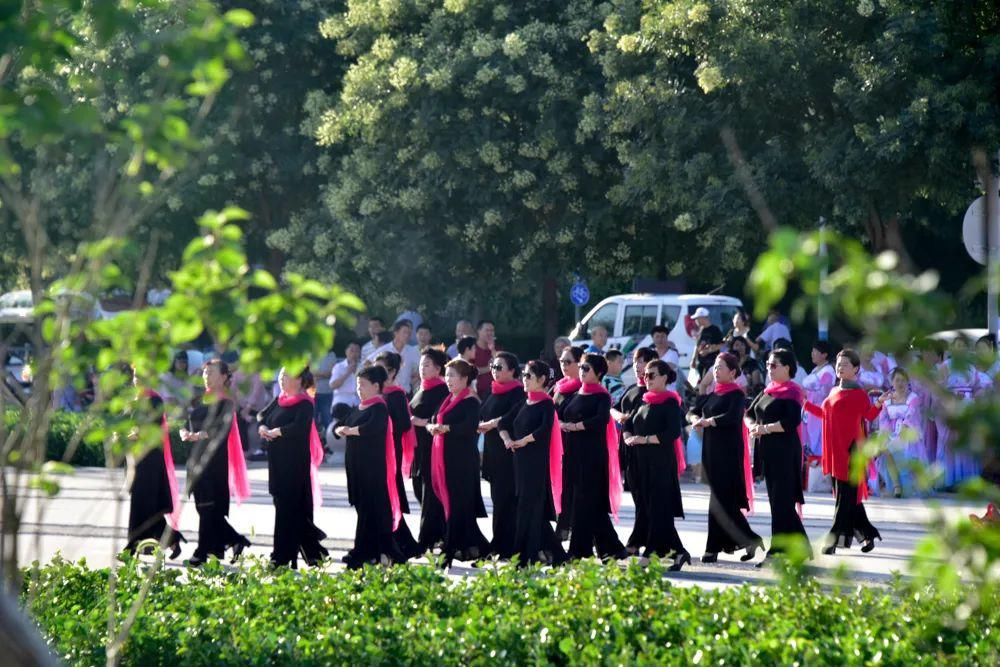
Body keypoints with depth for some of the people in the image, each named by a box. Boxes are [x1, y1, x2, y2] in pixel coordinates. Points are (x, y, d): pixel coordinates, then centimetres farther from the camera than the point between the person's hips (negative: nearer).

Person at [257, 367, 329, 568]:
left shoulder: (305, 404, -11)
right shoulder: (280, 400, 14)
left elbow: (298, 427, -24)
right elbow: (262, 415, 15)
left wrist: (276, 432, -16)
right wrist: (262, 427, -6)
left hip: (295, 461, -8)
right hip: (277, 460, 8)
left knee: (288, 506, -7)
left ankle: (283, 557, -4)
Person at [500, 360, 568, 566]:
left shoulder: (547, 405, -8)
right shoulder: (524, 404, 14)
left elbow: (545, 429, -24)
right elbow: (504, 423, 17)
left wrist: (523, 441, -19)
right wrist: (507, 439, -2)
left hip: (537, 462, -8)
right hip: (521, 461, 8)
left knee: (529, 507, -8)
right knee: (537, 510, 10)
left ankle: (523, 557, -7)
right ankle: (555, 553, 17)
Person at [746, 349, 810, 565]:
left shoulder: (792, 393, -8)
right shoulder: (767, 391, 17)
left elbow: (792, 421, -21)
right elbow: (750, 413, 19)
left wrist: (766, 428, -17)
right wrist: (753, 426, -2)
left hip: (785, 451, -9)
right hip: (768, 450, 9)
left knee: (781, 501, -8)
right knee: (776, 500, 10)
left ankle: (777, 551, -8)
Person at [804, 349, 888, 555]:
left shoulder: (859, 393, -6)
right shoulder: (834, 392, 17)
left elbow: (869, 415, -11)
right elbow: (826, 414, 26)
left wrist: (878, 404, -29)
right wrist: (806, 404, 30)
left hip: (850, 449, -8)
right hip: (834, 449, 8)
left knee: (846, 495, -5)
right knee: (846, 494, 11)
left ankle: (835, 539, -6)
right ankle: (866, 533, 20)